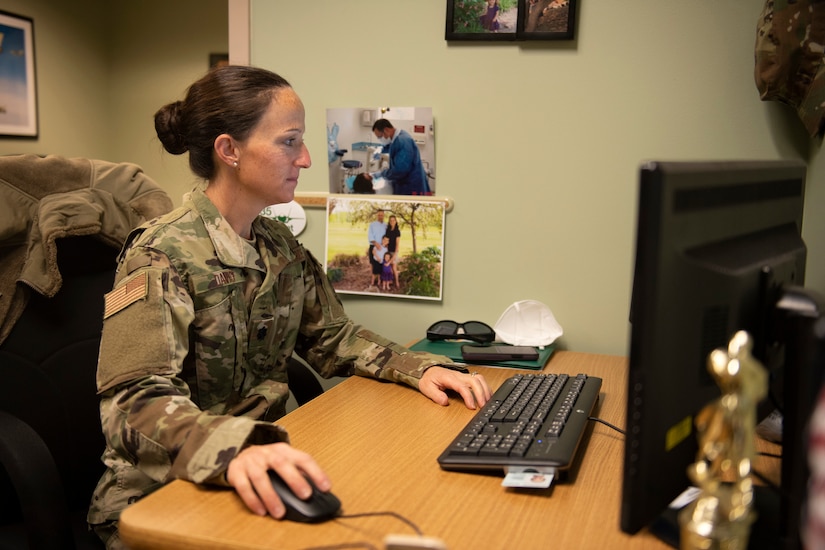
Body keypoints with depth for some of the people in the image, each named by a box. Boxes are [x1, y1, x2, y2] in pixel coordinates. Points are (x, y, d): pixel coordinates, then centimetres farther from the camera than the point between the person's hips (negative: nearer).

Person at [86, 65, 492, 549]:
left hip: (264, 477, 6)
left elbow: (332, 338, 14)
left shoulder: (283, 247, 5)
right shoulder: (163, 257, -15)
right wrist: (234, 449, -43)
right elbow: (136, 402, -24)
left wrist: (419, 368, -3)